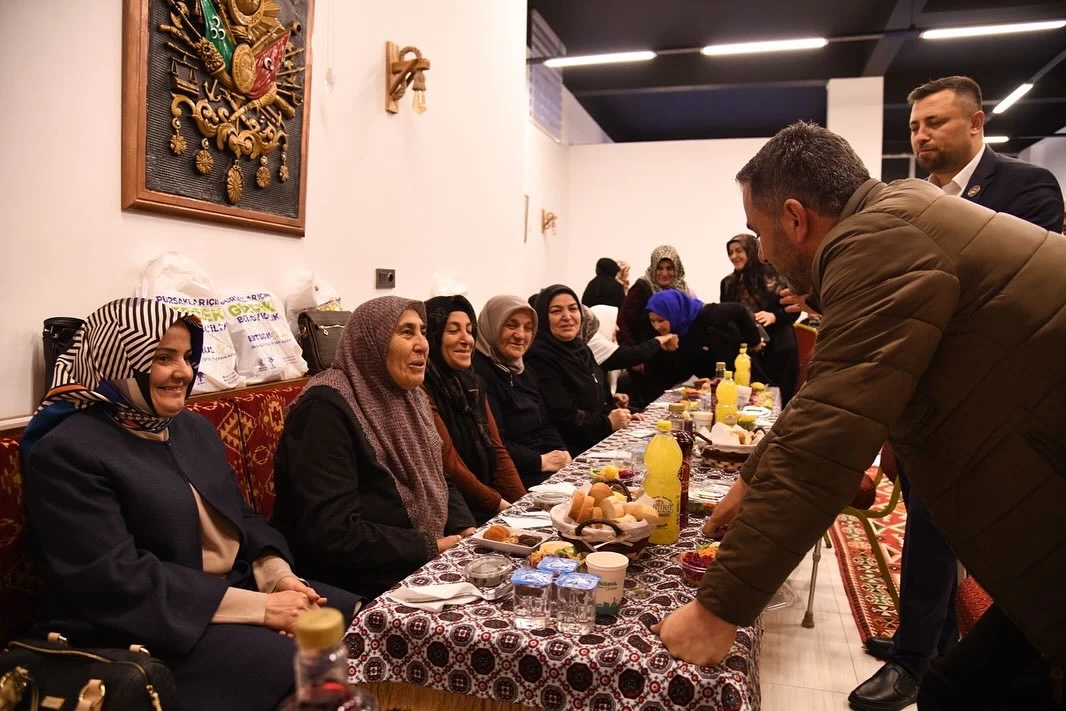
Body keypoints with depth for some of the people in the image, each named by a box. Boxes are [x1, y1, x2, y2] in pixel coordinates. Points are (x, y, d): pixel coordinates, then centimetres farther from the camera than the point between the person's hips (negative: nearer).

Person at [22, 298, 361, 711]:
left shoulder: (194, 427, 12)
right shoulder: (67, 453, -13)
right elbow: (116, 580, -21)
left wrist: (279, 576, -8)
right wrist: (259, 607, -23)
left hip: (238, 587, 8)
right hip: (147, 627, -7)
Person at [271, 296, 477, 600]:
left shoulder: (410, 396, 8)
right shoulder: (326, 409, -19)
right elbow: (333, 536, -25)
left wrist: (466, 530, -4)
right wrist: (431, 547, -19)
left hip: (425, 563, 8)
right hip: (365, 583, -8)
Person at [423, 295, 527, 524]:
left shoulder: (471, 383, 11)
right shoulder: (422, 390, -14)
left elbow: (496, 450, 9)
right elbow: (448, 466, -16)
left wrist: (523, 504, -2)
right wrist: (501, 505, -11)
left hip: (486, 509, 7)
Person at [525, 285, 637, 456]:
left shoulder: (579, 347, 11)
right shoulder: (539, 357, -16)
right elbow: (562, 418, -21)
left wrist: (619, 413, 1)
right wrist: (607, 423, -10)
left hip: (600, 439, 9)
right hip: (573, 452, -9)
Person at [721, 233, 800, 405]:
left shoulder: (774, 277, -1)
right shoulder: (728, 283, 11)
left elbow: (793, 310, -3)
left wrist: (774, 316, -21)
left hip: (779, 351, -3)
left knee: (780, 401, -1)